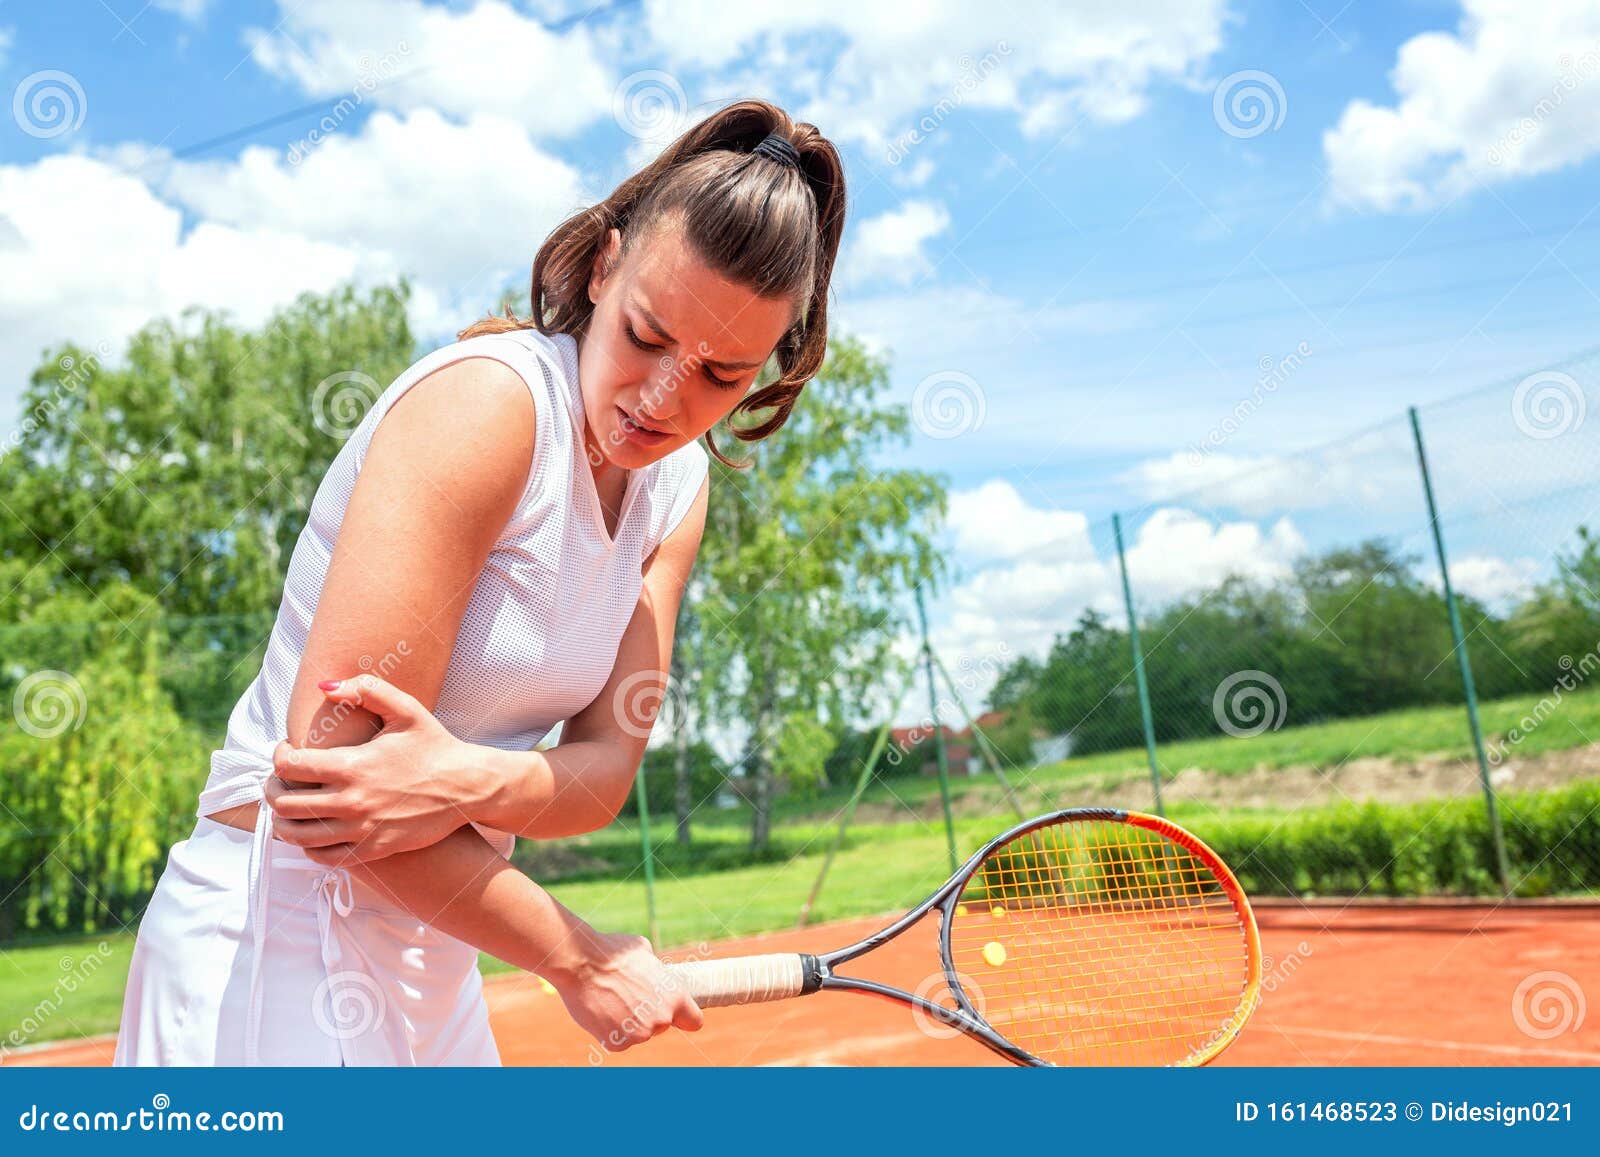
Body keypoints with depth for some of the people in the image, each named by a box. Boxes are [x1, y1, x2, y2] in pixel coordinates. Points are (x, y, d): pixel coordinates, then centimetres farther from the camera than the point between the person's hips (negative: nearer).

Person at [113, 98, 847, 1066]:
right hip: (277, 949, -7)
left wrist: (471, 781, -28)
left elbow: (604, 768, -5)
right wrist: (581, 958, -18)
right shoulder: (489, 399, -22)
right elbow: (324, 762, -26)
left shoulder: (678, 488, 2)